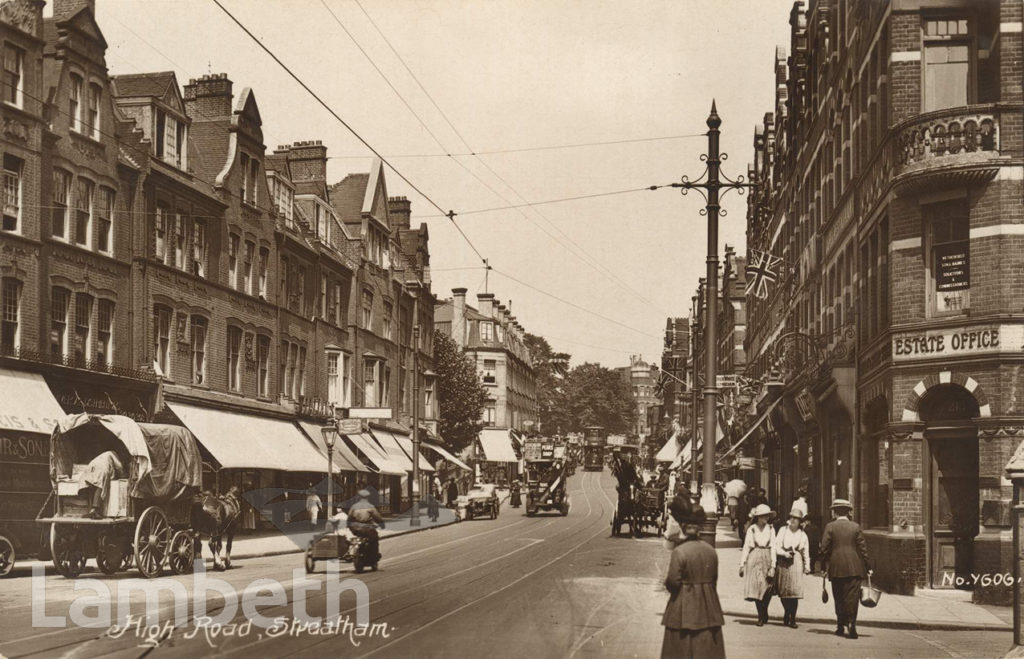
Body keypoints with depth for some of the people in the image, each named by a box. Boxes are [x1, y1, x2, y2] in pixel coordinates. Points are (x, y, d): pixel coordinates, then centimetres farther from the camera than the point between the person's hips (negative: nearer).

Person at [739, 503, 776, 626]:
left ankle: (763, 614, 20)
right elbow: (746, 547, 5)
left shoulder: (770, 529, 5)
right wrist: (742, 564, 2)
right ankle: (762, 616, 0)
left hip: (767, 559, 1)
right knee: (756, 587, -8)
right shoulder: (751, 529, 2)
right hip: (754, 559, -1)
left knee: (767, 588, 1)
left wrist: (773, 566, -6)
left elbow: (773, 548, 1)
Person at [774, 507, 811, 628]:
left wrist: (807, 566, 12)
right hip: (782, 563, 1)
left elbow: (805, 552, 14)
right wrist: (784, 553, -14)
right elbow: (776, 546, 2)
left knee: (795, 591, -10)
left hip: (796, 563, -1)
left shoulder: (802, 534, 8)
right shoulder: (783, 530, 6)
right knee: (783, 591, 5)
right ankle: (787, 613, 26)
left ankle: (792, 618, -5)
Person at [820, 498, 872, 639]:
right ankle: (851, 624, -13)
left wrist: (824, 566, 6)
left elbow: (824, 548, -3)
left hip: (836, 568, 0)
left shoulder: (830, 527, 0)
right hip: (854, 568, 0)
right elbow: (862, 548, 3)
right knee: (852, 597, -1)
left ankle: (840, 625, 15)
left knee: (839, 598, 11)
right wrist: (867, 567, 9)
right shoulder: (855, 527, 3)